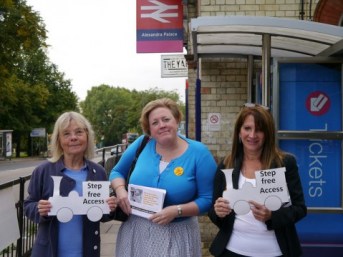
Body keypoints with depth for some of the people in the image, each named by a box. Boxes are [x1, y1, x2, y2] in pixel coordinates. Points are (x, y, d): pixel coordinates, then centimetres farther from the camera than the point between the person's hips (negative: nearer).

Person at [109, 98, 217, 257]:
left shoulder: (198, 153, -10)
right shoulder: (141, 144, -3)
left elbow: (208, 199, -9)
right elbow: (117, 172, 10)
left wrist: (177, 211, -22)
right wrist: (120, 190, -11)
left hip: (176, 236, -2)